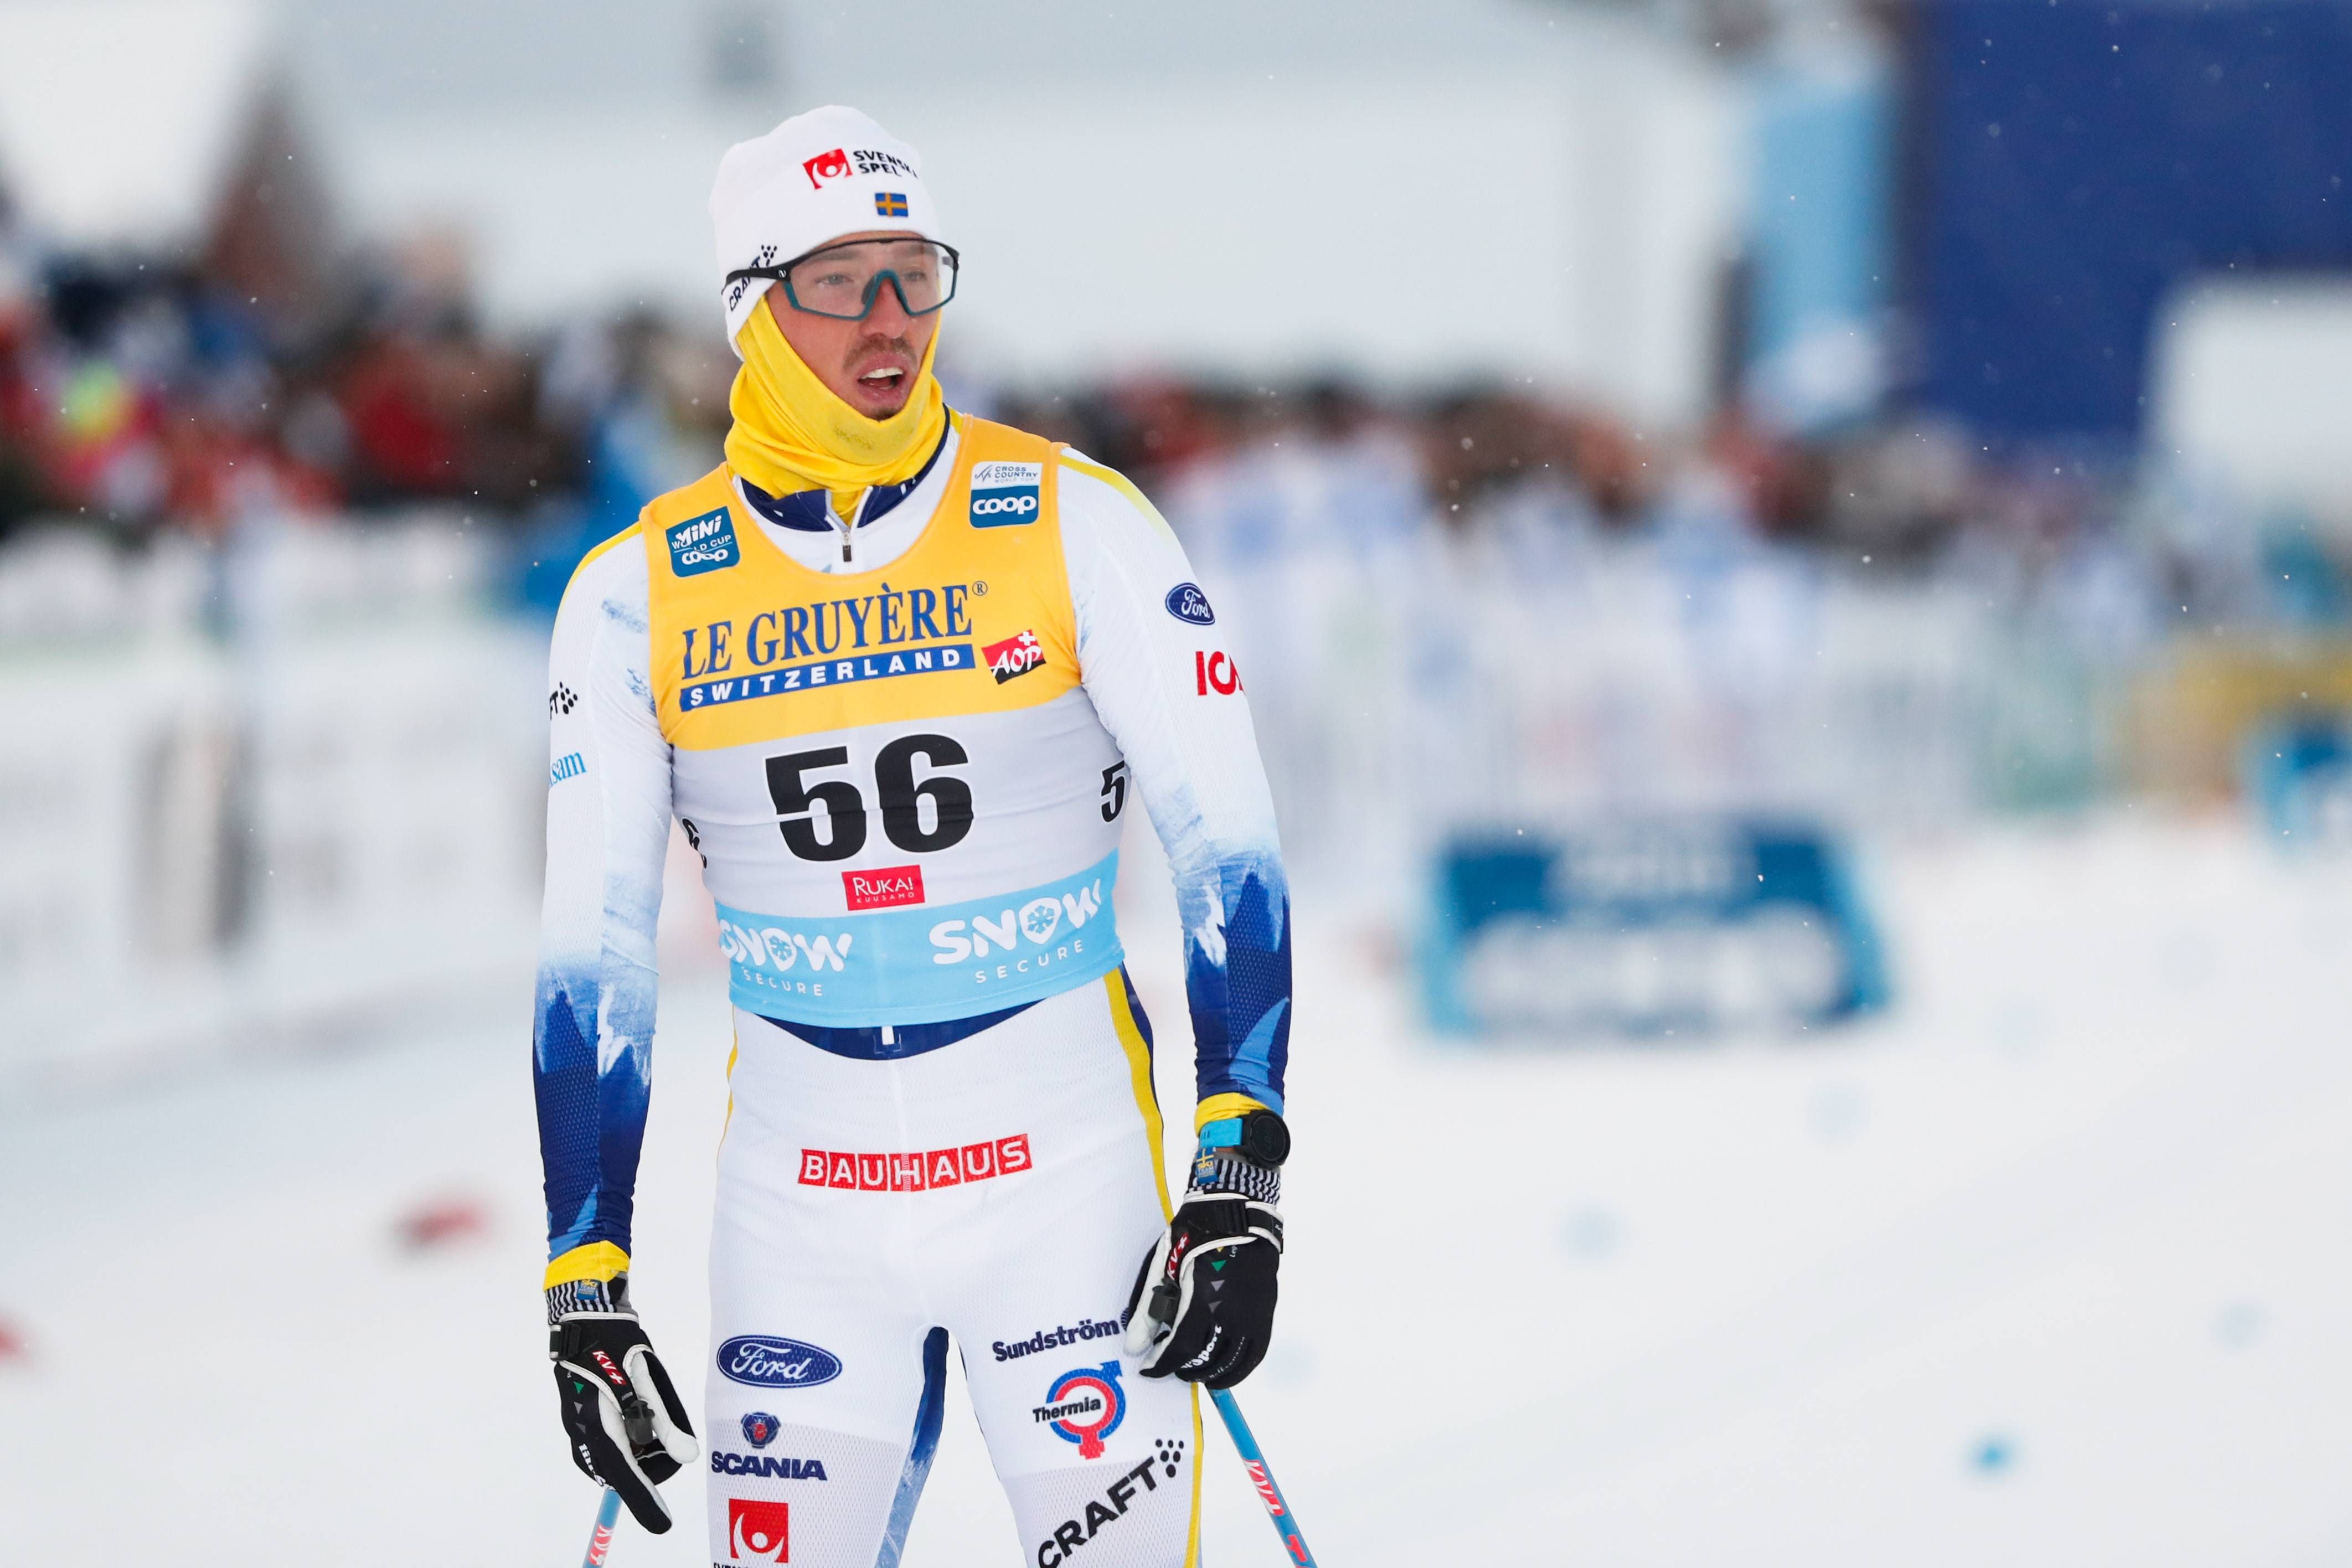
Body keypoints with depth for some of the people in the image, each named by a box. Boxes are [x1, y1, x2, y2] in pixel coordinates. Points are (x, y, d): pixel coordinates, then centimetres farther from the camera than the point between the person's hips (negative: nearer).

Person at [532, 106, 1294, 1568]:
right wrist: (585, 1289, -1)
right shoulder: (638, 596, 1)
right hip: (800, 1204, 2)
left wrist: (1238, 1180, -14)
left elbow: (1227, 853, -5)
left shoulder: (1073, 526, -5)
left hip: (1067, 1172, -2)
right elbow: (594, 951, 3)